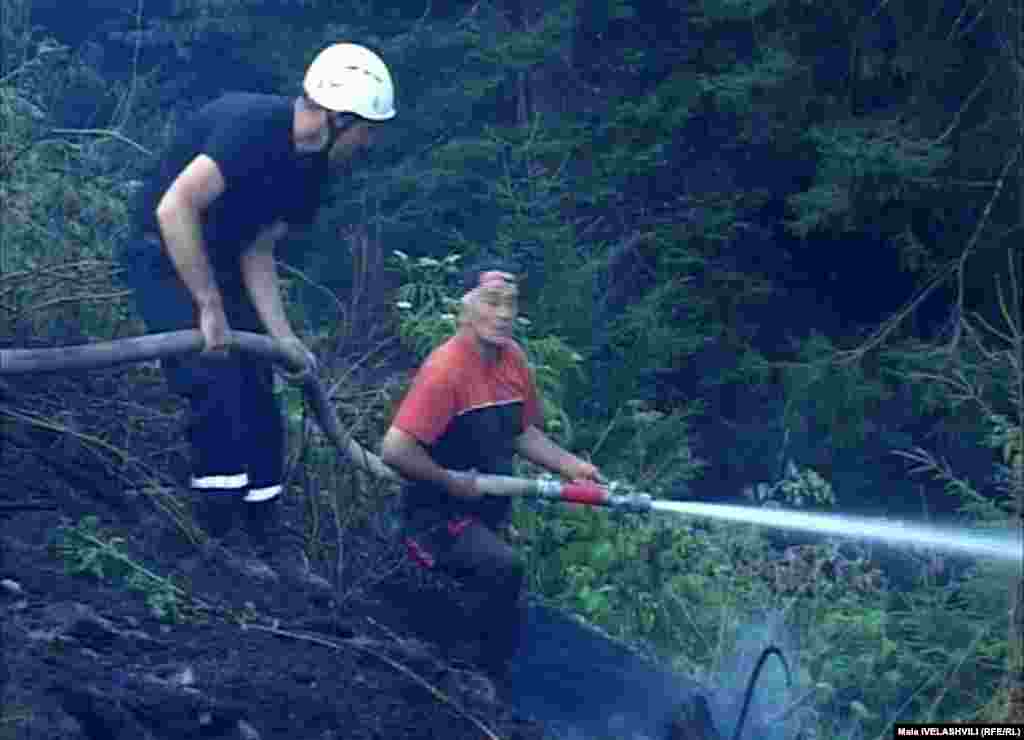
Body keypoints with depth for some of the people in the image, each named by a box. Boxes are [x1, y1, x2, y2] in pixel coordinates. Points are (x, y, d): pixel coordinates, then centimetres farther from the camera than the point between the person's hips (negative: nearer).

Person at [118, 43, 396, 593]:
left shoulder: (311, 167, 1)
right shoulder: (253, 125, -28)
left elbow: (256, 250, 3)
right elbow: (174, 207, -35)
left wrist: (282, 336, -7)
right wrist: (210, 309, -32)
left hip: (218, 266, 9)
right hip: (165, 258, -9)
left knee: (258, 407, 6)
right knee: (219, 392, -20)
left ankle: (270, 545, 15)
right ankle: (216, 543, -12)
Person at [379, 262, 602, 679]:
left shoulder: (512, 358, 1)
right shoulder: (446, 369, -24)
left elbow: (523, 433, 15)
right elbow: (394, 450, -29)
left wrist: (570, 466, 1)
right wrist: (452, 482, -19)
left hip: (490, 514, 8)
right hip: (440, 516, -8)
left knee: (508, 627, 15)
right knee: (502, 566, -33)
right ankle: (482, 677, -17)